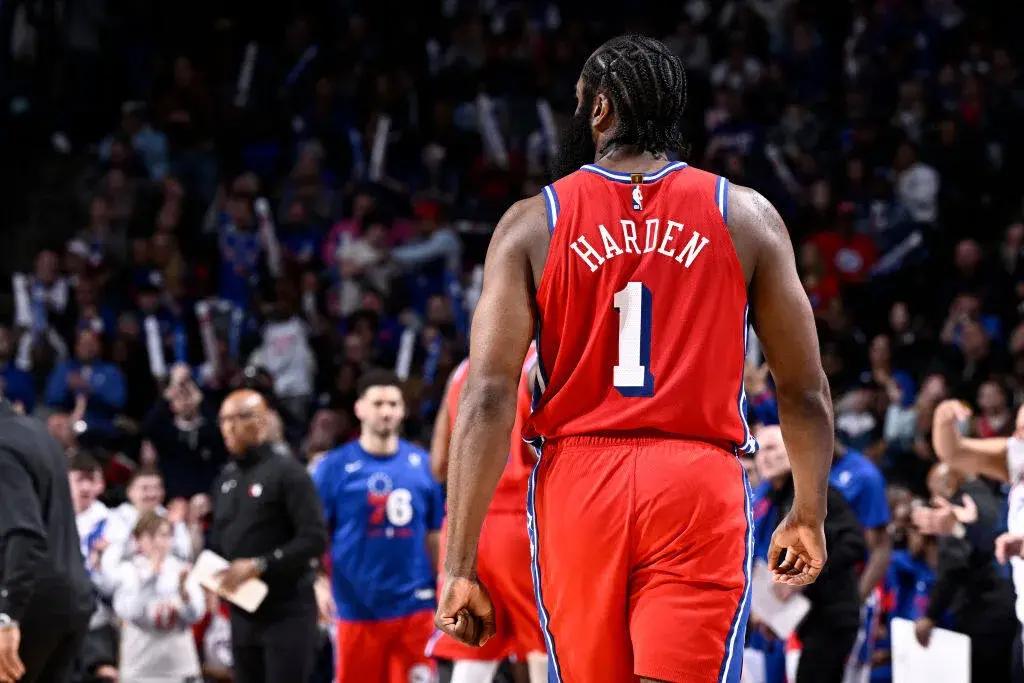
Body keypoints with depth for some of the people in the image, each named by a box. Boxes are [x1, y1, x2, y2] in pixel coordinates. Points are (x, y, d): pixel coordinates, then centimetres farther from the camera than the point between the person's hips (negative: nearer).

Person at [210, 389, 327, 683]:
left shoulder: (286, 472, -9)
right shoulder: (226, 478, 15)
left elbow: (315, 538, -16)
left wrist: (259, 565, -21)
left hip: (287, 609, -7)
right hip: (243, 611, 7)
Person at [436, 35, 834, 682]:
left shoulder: (533, 223, 4)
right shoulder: (746, 217, 6)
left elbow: (489, 398, -4)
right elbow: (804, 390, 9)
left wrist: (460, 565, -2)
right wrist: (810, 514, 24)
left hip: (578, 485, 1)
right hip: (699, 484, -1)